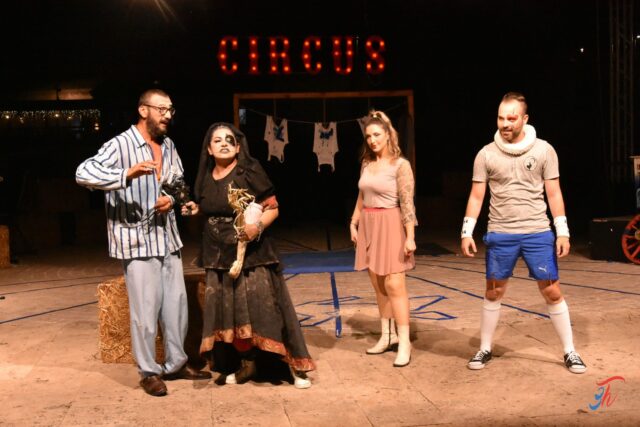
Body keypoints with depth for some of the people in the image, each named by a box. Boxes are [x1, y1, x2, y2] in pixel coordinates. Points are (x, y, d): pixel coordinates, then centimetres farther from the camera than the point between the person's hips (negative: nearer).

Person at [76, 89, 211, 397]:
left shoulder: (168, 145, 11)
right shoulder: (120, 145, -12)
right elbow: (83, 174, -25)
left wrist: (172, 198, -1)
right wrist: (128, 174, -39)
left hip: (168, 237, 7)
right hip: (137, 239, -7)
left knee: (176, 302, 12)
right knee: (146, 308, -2)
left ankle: (176, 363, 27)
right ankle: (149, 372, 13)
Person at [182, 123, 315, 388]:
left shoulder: (249, 171, -9)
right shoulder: (206, 178, 8)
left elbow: (272, 208, -9)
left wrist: (258, 226, -26)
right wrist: (196, 209, 5)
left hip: (251, 253, -5)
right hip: (219, 256, 6)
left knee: (263, 306, -7)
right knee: (231, 312, 7)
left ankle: (297, 364, 2)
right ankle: (247, 364, 20)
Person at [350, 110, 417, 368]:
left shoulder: (400, 165, -10)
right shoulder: (366, 163, 9)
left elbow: (407, 203, -14)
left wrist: (410, 236, -18)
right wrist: (353, 224, 14)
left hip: (390, 225, -6)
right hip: (368, 226, 6)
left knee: (394, 284, -9)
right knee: (378, 284, 9)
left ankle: (404, 342, -4)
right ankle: (388, 336, 19)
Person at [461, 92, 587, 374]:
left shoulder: (543, 150, -1)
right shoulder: (486, 154, 0)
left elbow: (553, 193, 2)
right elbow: (476, 196, 3)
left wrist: (563, 232, -3)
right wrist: (467, 232, -4)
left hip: (538, 234, -1)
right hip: (500, 235, 1)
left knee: (552, 292, 3)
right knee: (493, 292, 9)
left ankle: (570, 352, 15)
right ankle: (485, 349, 22)